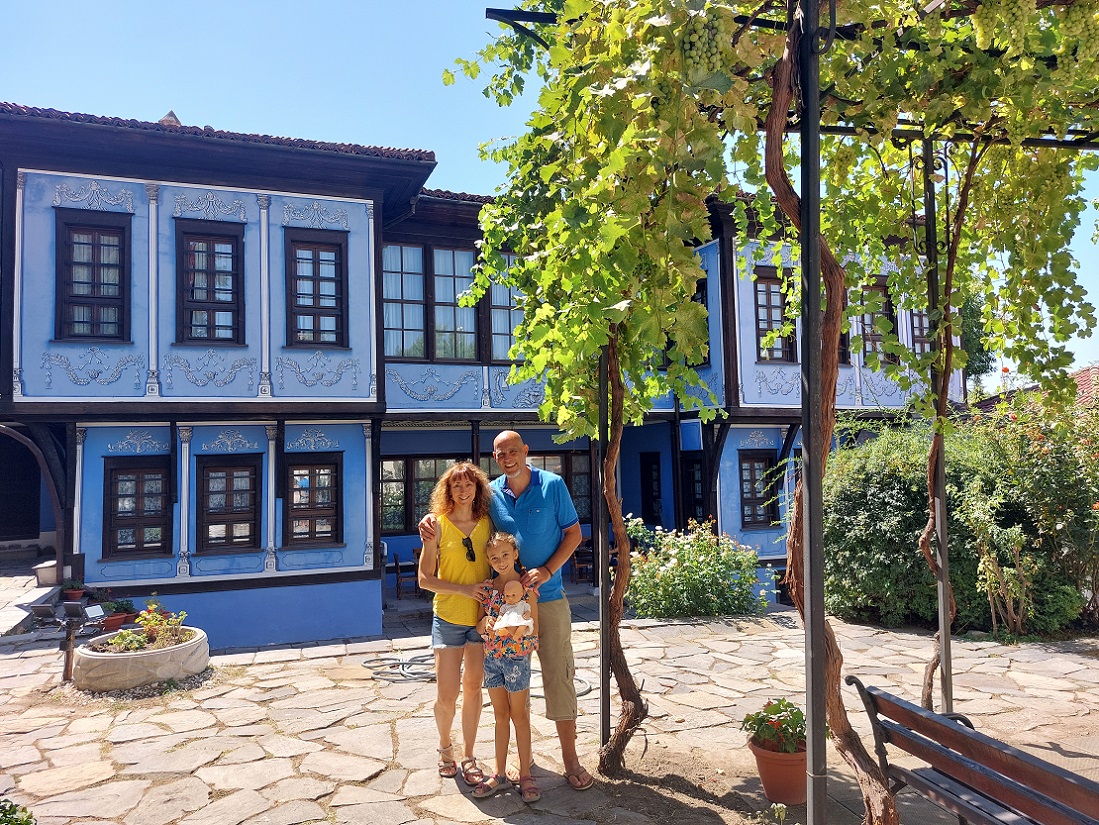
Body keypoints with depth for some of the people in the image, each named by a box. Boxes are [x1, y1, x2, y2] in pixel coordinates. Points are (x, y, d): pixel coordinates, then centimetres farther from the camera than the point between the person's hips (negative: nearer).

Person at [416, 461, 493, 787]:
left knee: (473, 686, 10)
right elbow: (425, 579, -8)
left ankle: (468, 756, 26)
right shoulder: (438, 526, -8)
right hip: (448, 617, -2)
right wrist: (465, 589, -18)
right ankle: (445, 747, 31)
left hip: (482, 616, 2)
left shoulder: (487, 523, -1)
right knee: (446, 695, 2)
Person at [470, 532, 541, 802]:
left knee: (519, 715, 6)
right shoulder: (488, 587, 4)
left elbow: (534, 629, -7)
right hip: (492, 657, 4)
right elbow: (480, 628, 9)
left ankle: (525, 774, 17)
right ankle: (500, 774, 22)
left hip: (517, 656, -4)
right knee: (501, 716, 14)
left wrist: (519, 630, -25)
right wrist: (485, 622, -13)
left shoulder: (526, 586, -9)